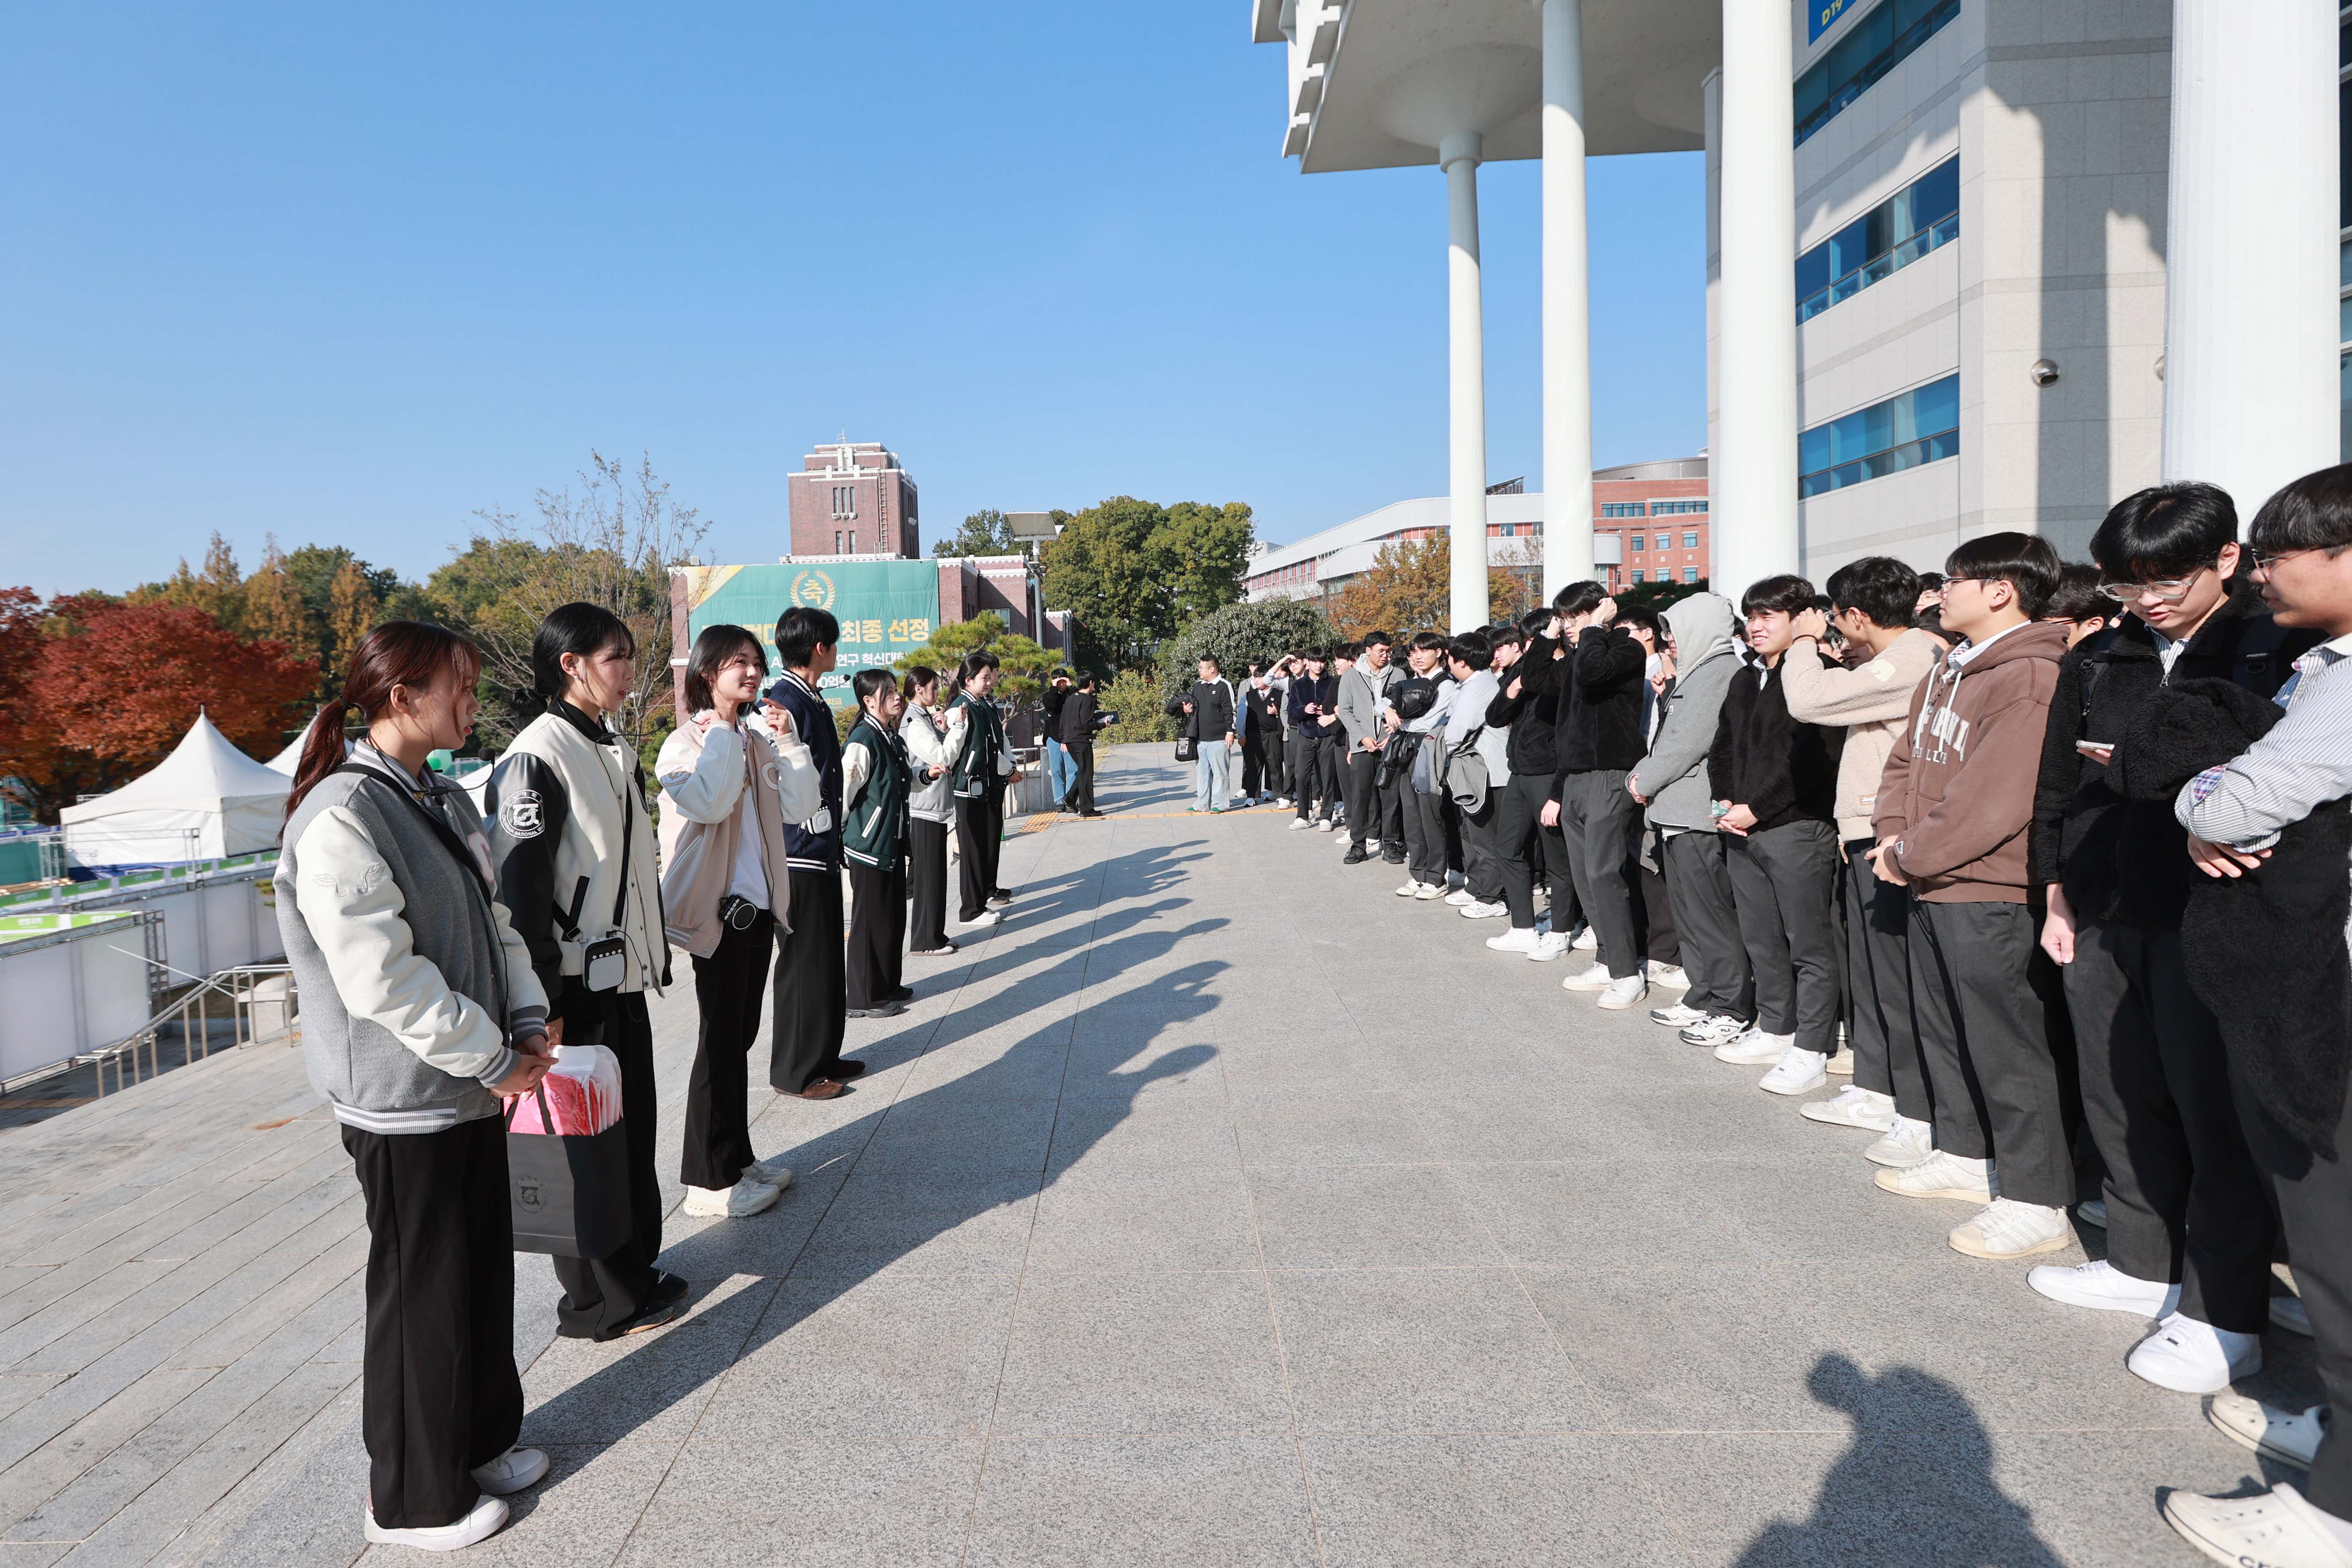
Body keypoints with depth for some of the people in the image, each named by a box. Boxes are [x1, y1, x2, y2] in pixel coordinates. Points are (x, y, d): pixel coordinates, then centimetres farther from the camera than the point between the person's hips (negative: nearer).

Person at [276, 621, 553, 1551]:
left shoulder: (445, 802, 8)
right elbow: (383, 979, -24)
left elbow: (492, 923, 13)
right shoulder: (341, 820, -21)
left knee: (485, 1272, 20)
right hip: (402, 1103, -8)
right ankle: (416, 1499, 26)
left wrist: (529, 1018, -1)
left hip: (472, 1088, 8)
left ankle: (481, 1439, 40)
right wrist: (494, 1058, -17)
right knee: (423, 1297, 7)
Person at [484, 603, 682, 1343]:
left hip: (623, 977, 9)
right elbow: (519, 886, -20)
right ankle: (600, 1301, 19)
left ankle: (634, 1270, 31)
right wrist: (541, 1001, -21)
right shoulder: (538, 756, -17)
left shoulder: (614, 748, 11)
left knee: (632, 1124, 16)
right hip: (576, 984, -8)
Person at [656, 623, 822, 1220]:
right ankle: (709, 1181, 8)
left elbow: (803, 805, 3)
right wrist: (720, 738, -17)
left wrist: (787, 742, -5)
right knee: (720, 1038, -2)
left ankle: (736, 1159, 26)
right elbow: (708, 802, -28)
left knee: (740, 1035, 15)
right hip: (715, 908, -7)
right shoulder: (686, 741, -9)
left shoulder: (758, 738, 11)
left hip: (757, 903, 7)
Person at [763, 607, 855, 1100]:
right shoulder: (785, 700, -16)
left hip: (821, 852, 10)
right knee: (803, 961, 0)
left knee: (828, 961, 17)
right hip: (798, 855, -10)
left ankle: (823, 1056, 29)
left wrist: (833, 841, 16)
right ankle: (795, 1071, 11)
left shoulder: (814, 701, 14)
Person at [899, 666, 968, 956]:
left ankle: (935, 935, 23)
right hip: (924, 808, -10)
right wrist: (958, 725, -13)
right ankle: (924, 942, 5)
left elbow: (945, 754, 15)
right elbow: (944, 757, -20)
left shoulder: (926, 718, 14)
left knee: (935, 874, 14)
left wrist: (944, 729, 0)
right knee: (928, 875, -2)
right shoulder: (914, 723, -16)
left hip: (936, 806, 10)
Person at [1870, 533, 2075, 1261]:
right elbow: (1906, 759, 17)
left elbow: (1990, 803, -23)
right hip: (1932, 886, 10)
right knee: (1944, 1029, 20)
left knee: (2006, 1044, -2)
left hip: (1989, 897, -10)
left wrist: (1910, 855, -14)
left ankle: (2035, 1200, 8)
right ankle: (1963, 1153, 35)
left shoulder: (2029, 680, -18)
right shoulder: (1949, 671, 12)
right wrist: (1894, 837, 2)